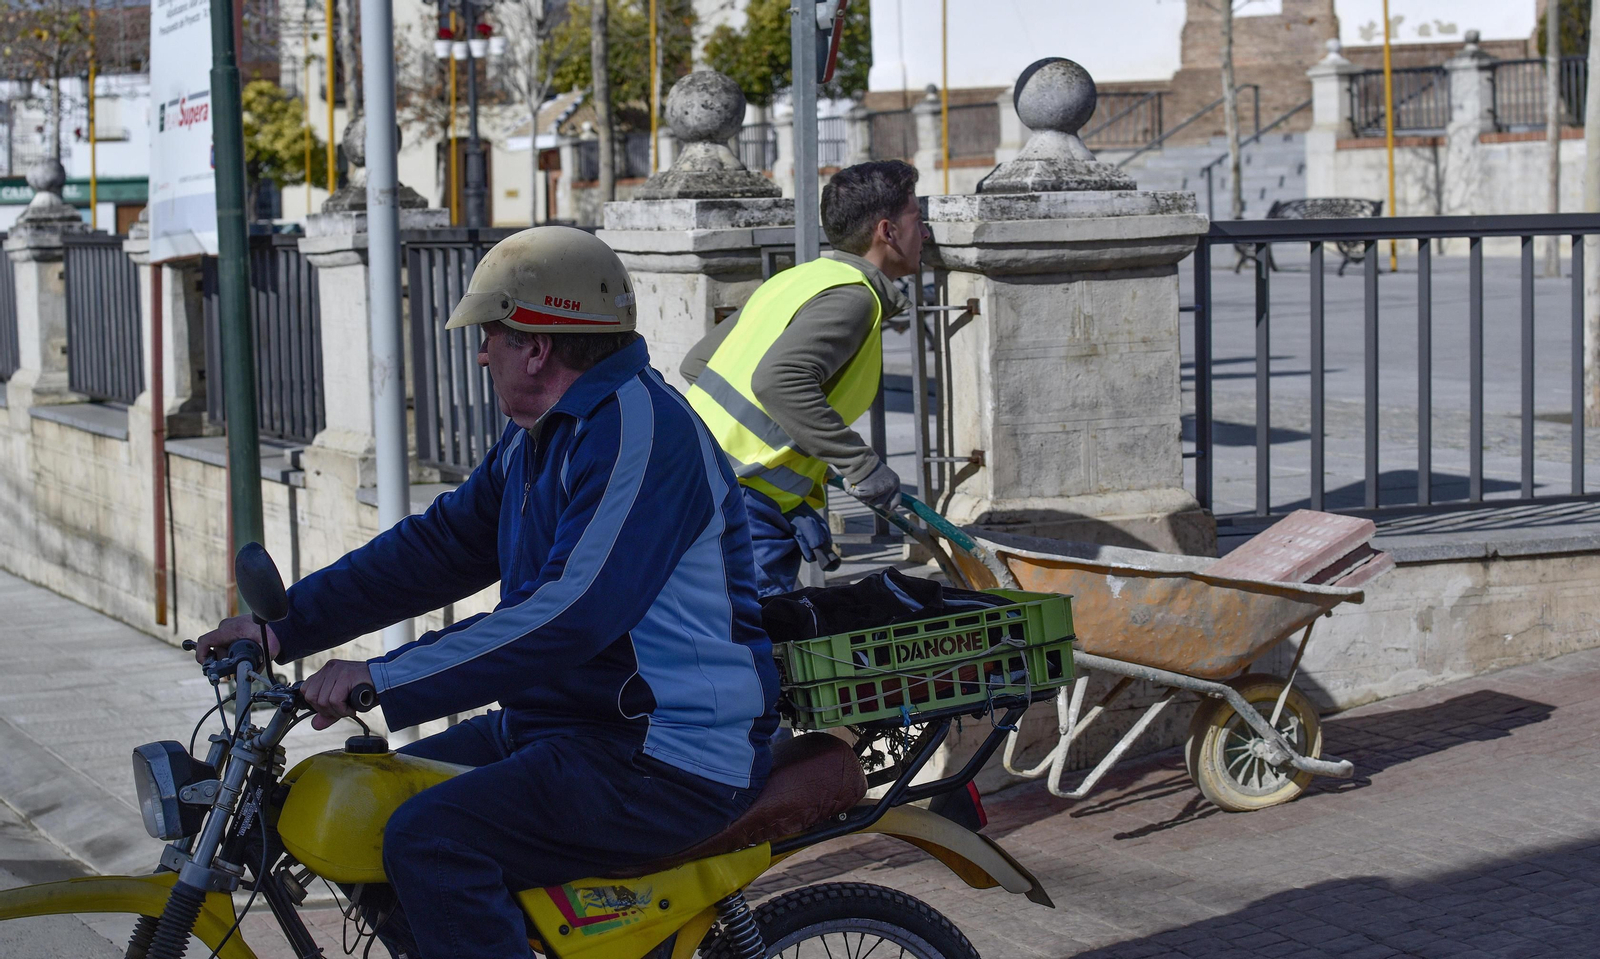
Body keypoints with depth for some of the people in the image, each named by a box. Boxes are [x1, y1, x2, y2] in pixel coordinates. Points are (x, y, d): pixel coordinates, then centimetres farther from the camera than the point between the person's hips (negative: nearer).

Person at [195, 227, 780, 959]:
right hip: (561, 724, 11)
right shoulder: (538, 438, 15)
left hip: (668, 763, -10)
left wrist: (388, 682, -27)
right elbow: (441, 544, 19)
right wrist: (285, 627, 11)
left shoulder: (640, 429, -19)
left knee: (431, 840, -25)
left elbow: (573, 613, -29)